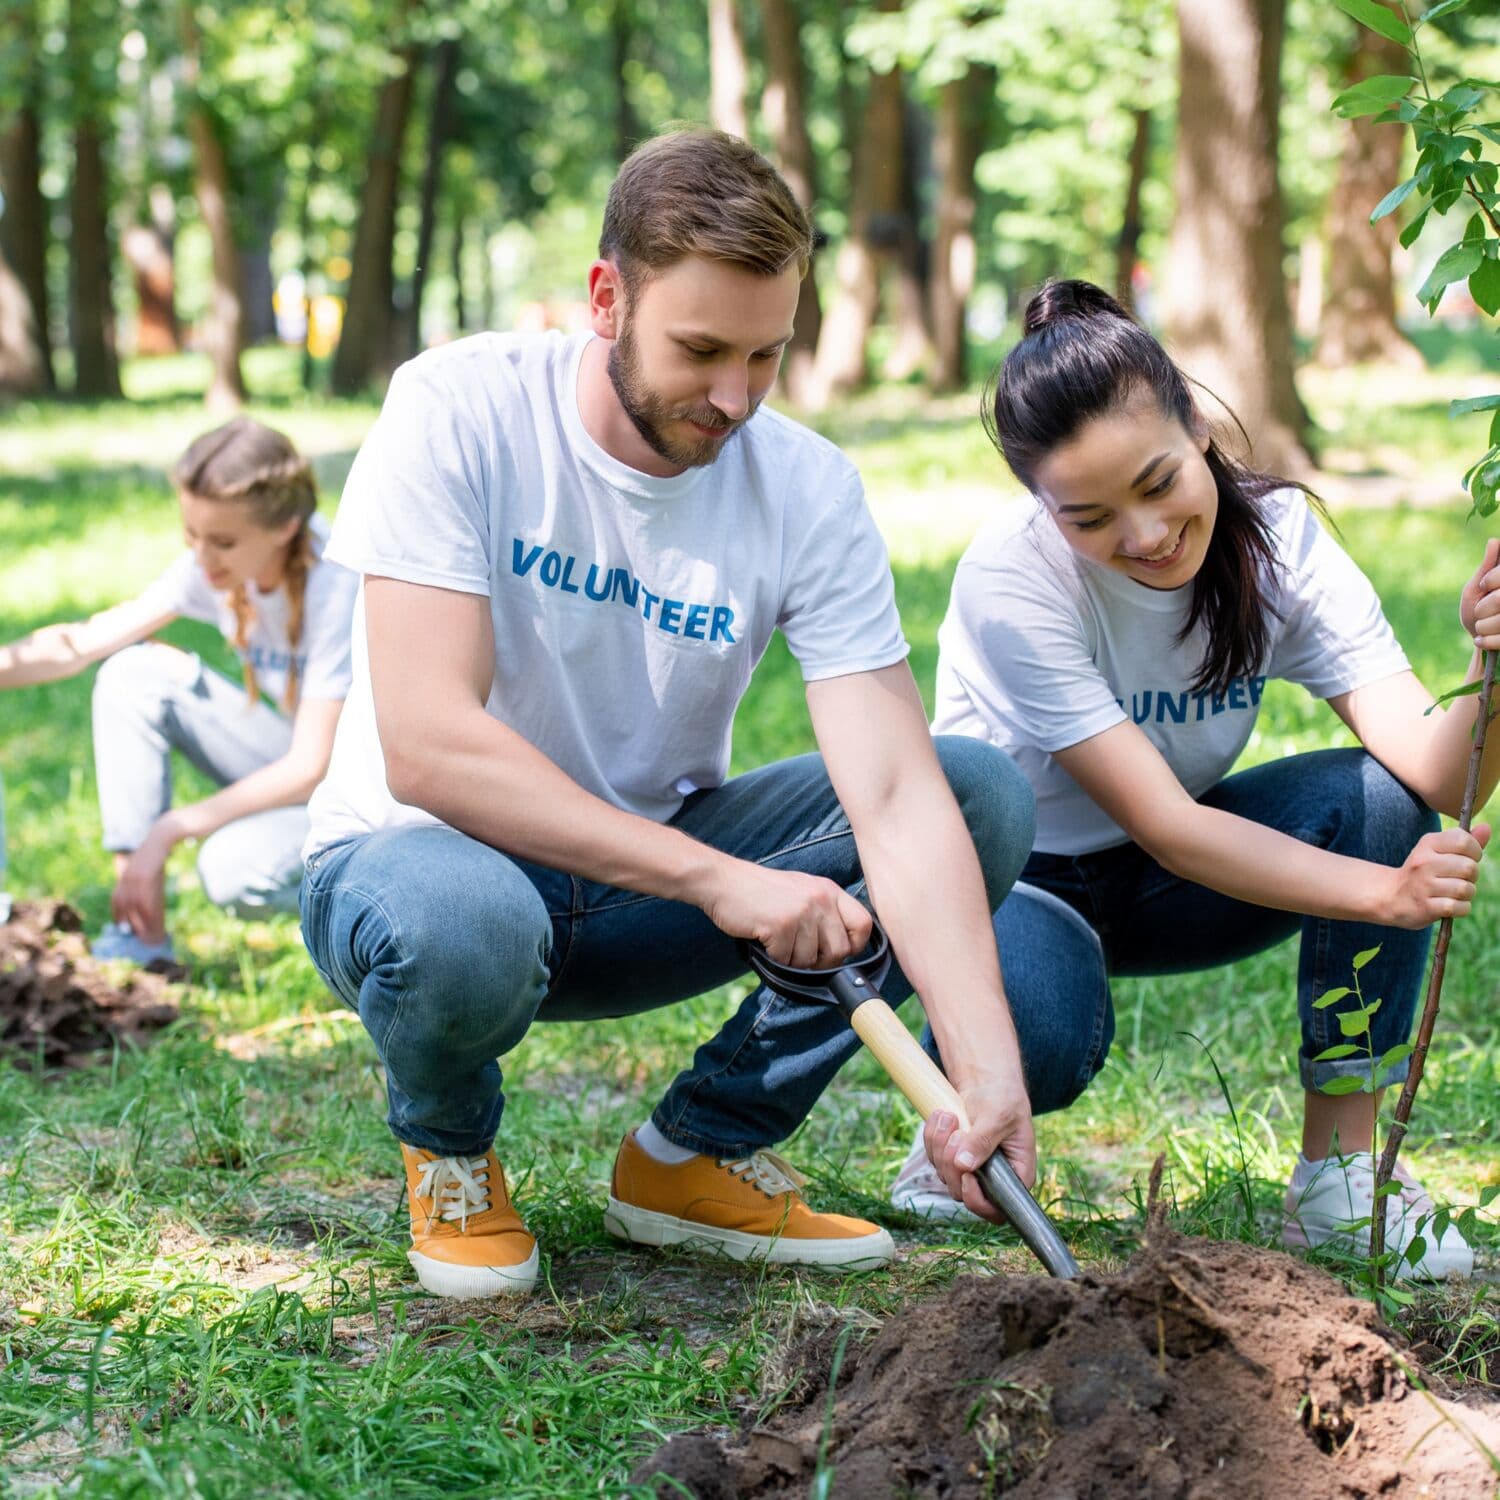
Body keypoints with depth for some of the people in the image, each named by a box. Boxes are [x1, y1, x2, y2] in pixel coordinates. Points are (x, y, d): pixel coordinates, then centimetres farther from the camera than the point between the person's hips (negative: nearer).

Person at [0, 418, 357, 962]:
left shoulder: (335, 587, -27)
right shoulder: (212, 567, -8)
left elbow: (311, 768, -26)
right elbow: (80, 643, -7)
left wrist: (170, 829, -26)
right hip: (298, 764, 7)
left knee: (235, 869, -34)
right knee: (134, 674, -9)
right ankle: (139, 932, -10)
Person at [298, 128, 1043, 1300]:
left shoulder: (808, 490, -12)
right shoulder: (460, 412, -20)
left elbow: (898, 797, -20)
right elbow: (428, 751, -29)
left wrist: (988, 1070, -34)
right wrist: (716, 878, -34)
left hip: (651, 876, 4)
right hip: (431, 850, -4)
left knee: (986, 794, -15)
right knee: (459, 930, -41)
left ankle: (700, 1153, -2)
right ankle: (448, 1150, -3)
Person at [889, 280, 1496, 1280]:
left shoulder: (1278, 538, -18)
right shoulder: (1010, 580, -28)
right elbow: (1165, 826, -33)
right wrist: (1391, 895, -46)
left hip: (1160, 885, 4)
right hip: (1013, 878, -4)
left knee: (1379, 798, -25)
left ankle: (1341, 1171, -14)